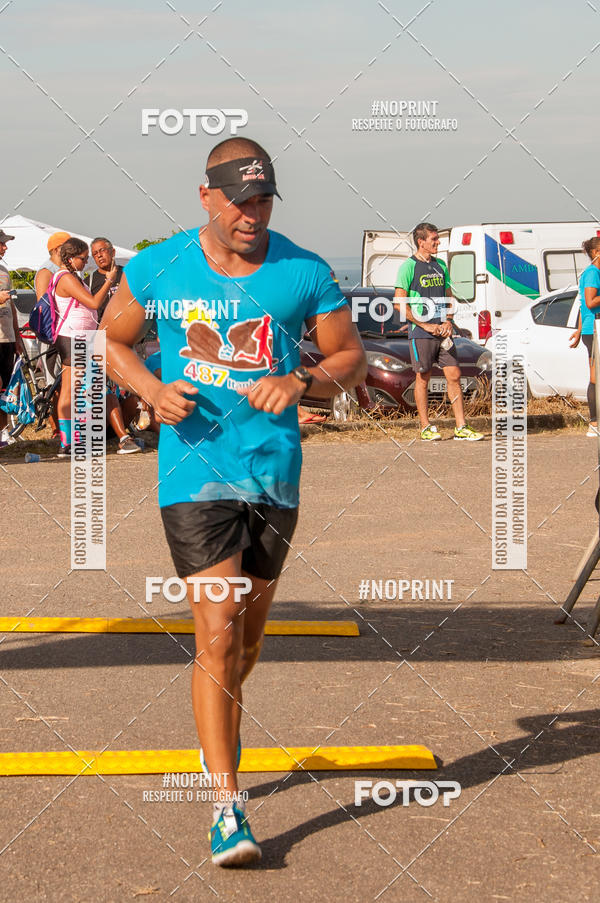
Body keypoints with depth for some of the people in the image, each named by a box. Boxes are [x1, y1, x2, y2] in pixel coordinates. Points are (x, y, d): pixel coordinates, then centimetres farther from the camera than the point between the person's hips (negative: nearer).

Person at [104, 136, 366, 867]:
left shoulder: (305, 273, -1)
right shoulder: (158, 268, -1)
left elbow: (352, 357, 7)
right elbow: (112, 339, 12)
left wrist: (301, 382, -14)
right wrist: (153, 391, -7)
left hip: (275, 472, 2)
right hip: (194, 471, -2)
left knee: (249, 633, 17)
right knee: (216, 636, -11)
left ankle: (220, 731, 46)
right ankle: (226, 806, -9)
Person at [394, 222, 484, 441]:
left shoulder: (440, 265, 13)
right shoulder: (409, 267, -7)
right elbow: (399, 303, -11)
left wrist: (448, 321, 2)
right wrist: (426, 325, -13)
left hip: (442, 331, 6)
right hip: (421, 333, -6)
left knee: (454, 375, 2)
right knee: (423, 378, 1)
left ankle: (461, 428, 5)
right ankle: (425, 428, 10)